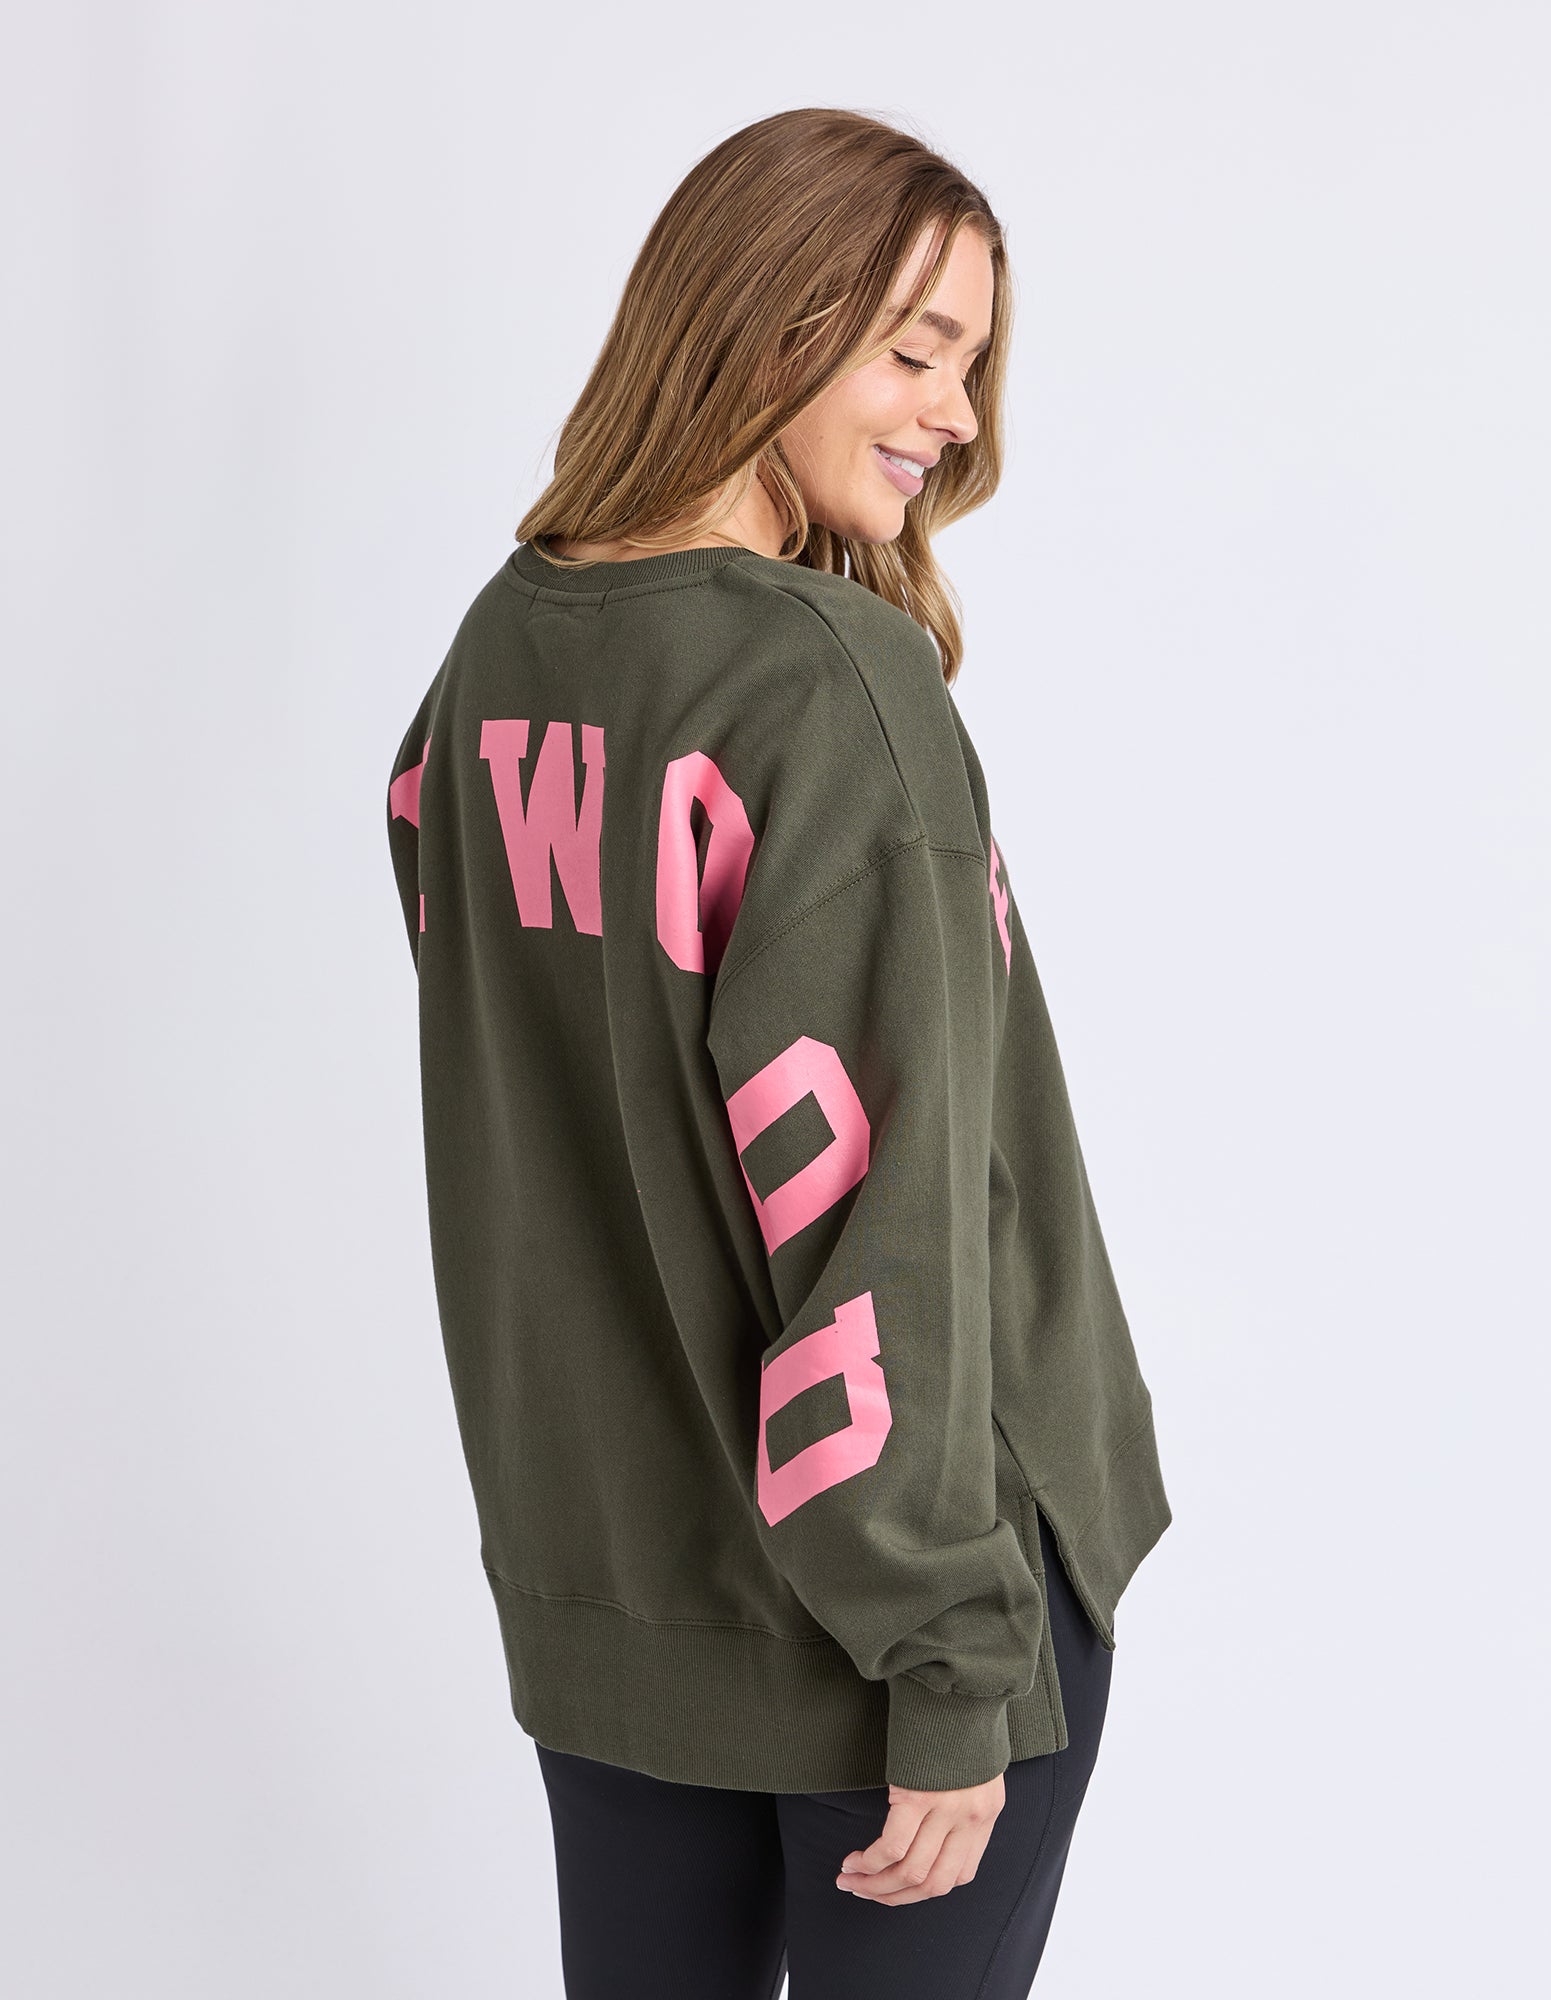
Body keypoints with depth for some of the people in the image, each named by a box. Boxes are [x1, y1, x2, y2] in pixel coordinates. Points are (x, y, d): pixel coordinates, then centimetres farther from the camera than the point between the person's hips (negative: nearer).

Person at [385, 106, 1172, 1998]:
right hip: (881, 1577, -7)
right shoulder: (835, 686, -20)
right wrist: (955, 1668, -17)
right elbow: (878, 1215, -22)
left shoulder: (497, 658, 3)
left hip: (589, 1573, 7)